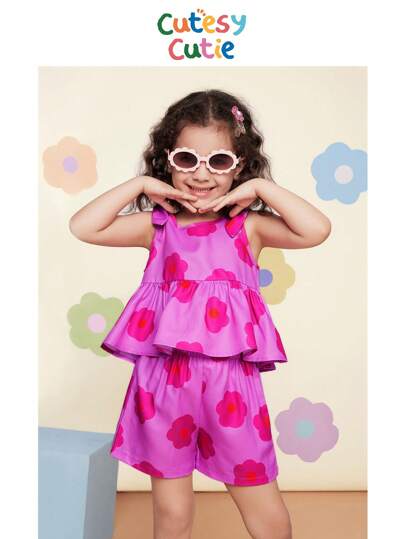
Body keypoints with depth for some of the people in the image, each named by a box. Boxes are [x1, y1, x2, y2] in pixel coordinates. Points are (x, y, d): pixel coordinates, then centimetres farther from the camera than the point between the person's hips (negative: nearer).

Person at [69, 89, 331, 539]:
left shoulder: (248, 225, 1)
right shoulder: (157, 224, 4)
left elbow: (317, 230, -13)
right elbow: (83, 227, -3)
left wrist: (262, 188, -8)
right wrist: (139, 186, -3)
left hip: (230, 378, -1)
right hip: (164, 377, 1)